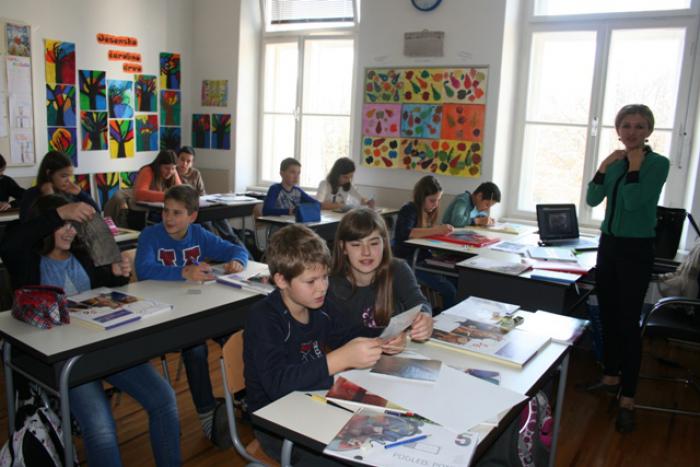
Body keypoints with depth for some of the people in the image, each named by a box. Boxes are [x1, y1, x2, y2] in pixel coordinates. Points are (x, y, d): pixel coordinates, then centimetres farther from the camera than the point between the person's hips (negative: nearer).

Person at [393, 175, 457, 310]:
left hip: (423, 258, 8)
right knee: (449, 290, -19)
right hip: (407, 261, -8)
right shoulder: (409, 210, -12)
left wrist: (443, 229, -6)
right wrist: (436, 230, -31)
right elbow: (404, 233, -29)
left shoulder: (428, 212, 11)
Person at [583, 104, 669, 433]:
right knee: (608, 316, 14)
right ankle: (611, 377, 30)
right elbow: (593, 199, 2)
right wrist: (604, 166, -6)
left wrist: (635, 164, -15)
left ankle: (627, 400, 2)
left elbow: (633, 202, -19)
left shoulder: (657, 163, -9)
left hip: (636, 249, -6)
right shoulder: (615, 161, 8)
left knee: (628, 322, -5)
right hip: (609, 243, 6)